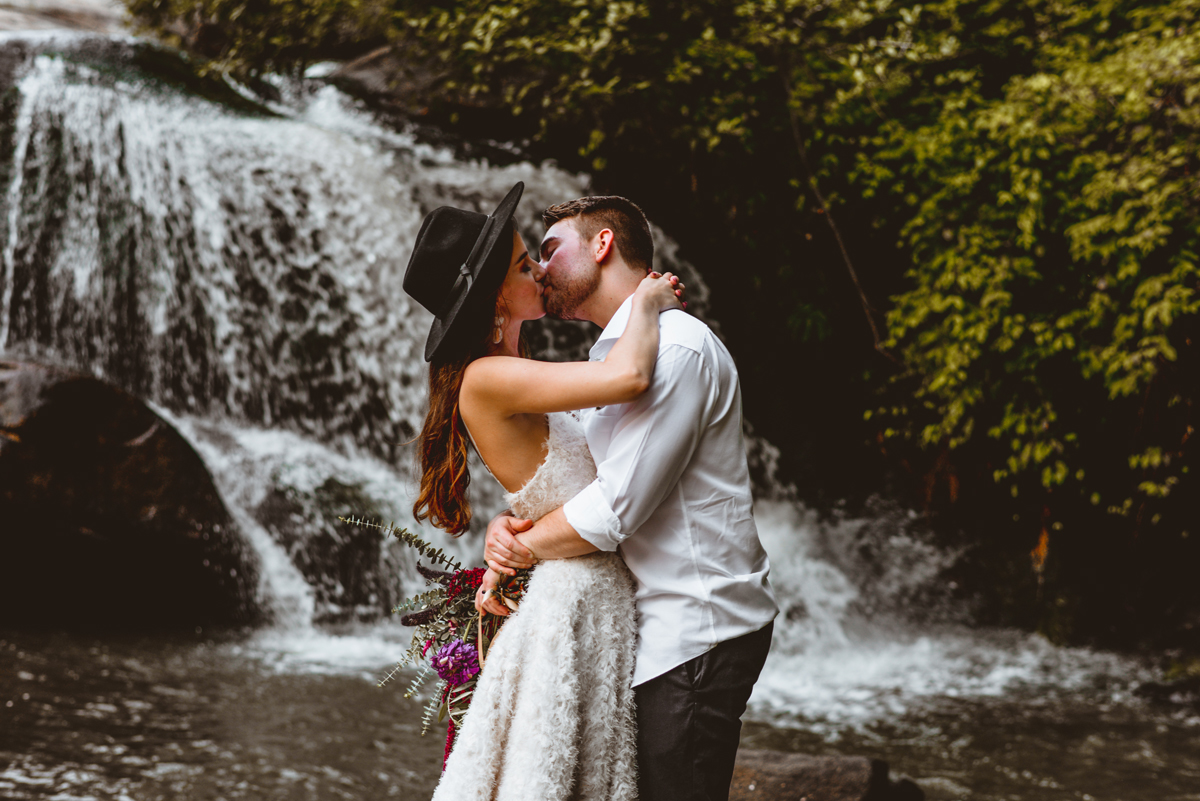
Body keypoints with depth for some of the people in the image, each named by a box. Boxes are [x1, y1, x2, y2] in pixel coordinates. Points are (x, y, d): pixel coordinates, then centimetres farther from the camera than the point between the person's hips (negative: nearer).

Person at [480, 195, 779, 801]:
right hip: (663, 630, 10)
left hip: (695, 634, -10)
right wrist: (507, 523, -4)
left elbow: (614, 509, -23)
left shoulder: (676, 346, -17)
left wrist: (516, 549, -9)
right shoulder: (612, 356, 18)